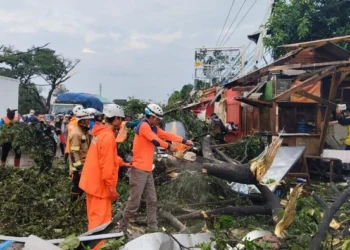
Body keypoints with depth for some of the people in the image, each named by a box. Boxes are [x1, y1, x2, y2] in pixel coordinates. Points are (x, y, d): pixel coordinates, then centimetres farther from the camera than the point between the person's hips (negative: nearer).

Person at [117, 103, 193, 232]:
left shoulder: (153, 128, 15)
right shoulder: (143, 126, -13)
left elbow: (167, 135, 12)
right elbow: (156, 141, -17)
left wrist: (185, 141, 8)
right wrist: (169, 146, -1)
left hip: (147, 170, 9)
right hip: (139, 170, -9)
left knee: (152, 201, 11)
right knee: (134, 202, -5)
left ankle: (152, 228, 18)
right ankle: (121, 229, 8)